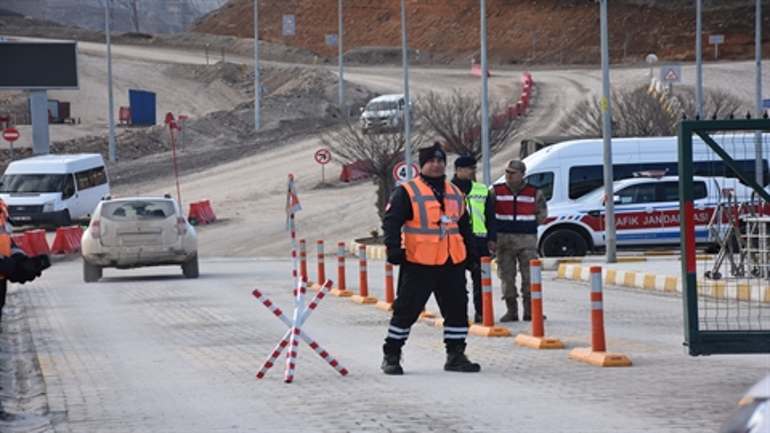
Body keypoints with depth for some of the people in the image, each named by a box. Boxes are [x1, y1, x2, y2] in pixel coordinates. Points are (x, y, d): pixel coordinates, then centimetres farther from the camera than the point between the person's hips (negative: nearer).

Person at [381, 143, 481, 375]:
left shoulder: (455, 193, 16)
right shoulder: (407, 192, -5)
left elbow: (464, 225, 25)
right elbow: (391, 222, -11)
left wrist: (470, 251, 19)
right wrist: (394, 248, -22)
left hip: (452, 264, 6)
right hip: (418, 264, -6)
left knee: (457, 309, 7)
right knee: (406, 310, -3)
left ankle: (455, 355, 17)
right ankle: (391, 356, 6)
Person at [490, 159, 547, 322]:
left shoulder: (534, 193, 3)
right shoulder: (496, 191, 4)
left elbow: (542, 213, 13)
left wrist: (528, 226, 6)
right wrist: (497, 229, 3)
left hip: (527, 240, -1)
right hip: (504, 240, 1)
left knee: (529, 277, -4)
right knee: (507, 277, 1)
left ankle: (530, 311, 2)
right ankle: (511, 311, 6)